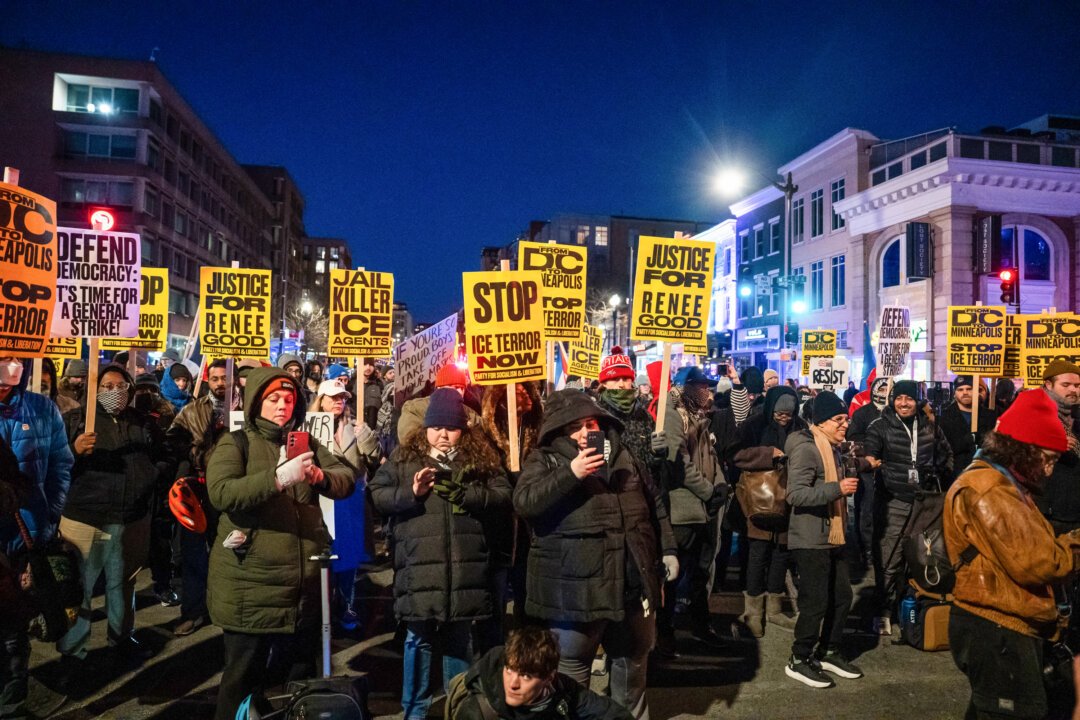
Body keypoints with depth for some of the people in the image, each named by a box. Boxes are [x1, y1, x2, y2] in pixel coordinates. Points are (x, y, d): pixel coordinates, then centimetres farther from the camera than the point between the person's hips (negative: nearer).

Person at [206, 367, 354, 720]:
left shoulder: (307, 443, 11)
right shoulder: (235, 443, -3)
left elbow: (347, 480, 3)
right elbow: (220, 493, -20)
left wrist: (321, 476, -18)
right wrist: (277, 478, -30)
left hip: (303, 582, 5)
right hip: (252, 583, -4)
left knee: (300, 675, 18)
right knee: (244, 678, 7)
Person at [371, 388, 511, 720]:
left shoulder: (481, 457, 7)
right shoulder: (403, 457, 6)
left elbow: (503, 496, 0)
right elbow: (377, 494, 3)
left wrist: (465, 493, -14)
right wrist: (410, 492, -13)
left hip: (465, 565, 1)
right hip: (419, 565, -1)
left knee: (460, 639, 15)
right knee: (418, 639, 9)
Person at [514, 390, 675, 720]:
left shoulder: (624, 456, 11)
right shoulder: (544, 460, -3)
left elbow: (655, 507, 18)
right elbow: (523, 502, -20)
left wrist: (668, 550, 13)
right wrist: (570, 473, -26)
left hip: (632, 581, 5)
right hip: (575, 587, -4)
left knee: (633, 660, 22)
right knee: (571, 668, 9)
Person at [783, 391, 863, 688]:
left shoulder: (832, 449, 16)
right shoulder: (806, 449, -17)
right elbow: (796, 494, -26)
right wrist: (837, 488, -29)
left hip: (832, 539, 10)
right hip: (810, 541, -10)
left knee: (842, 596, 13)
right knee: (816, 602, -5)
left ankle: (829, 652, 30)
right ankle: (799, 660, 11)